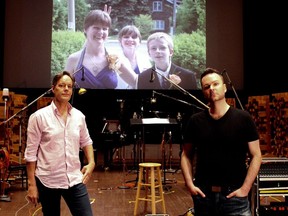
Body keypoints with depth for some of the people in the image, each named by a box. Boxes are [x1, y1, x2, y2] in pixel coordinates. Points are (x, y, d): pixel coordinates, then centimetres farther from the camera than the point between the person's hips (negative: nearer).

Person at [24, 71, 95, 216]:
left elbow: (86, 141, 18)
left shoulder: (79, 116, 4)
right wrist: (31, 183, -7)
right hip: (47, 181, -3)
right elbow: (31, 152, -6)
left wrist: (91, 162, 3)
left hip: (74, 180, 3)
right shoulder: (39, 116, -8)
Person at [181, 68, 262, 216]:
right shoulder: (195, 121, 2)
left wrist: (245, 188, -9)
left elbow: (256, 156, -2)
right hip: (203, 194, 2)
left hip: (233, 194, -2)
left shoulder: (243, 118, -3)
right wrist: (190, 184, -2)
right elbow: (186, 155, 8)